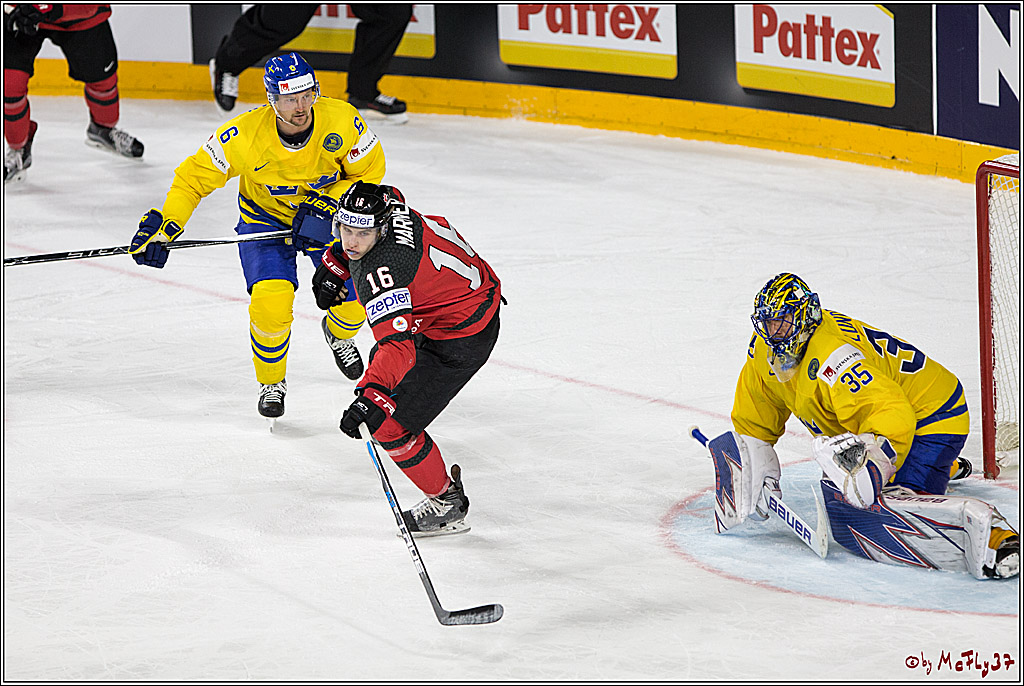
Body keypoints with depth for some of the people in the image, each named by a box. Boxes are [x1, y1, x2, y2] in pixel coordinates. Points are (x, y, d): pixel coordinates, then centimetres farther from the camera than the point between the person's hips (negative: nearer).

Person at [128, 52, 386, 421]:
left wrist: (327, 206, -25)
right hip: (264, 217, -2)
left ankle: (338, 334, 35)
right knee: (271, 302, -22)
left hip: (329, 215, 2)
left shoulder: (342, 121, -28)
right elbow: (194, 177, -20)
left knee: (356, 299, -5)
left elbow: (369, 172, -11)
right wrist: (165, 226, -29)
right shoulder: (244, 135, -31)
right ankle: (271, 383, 6)